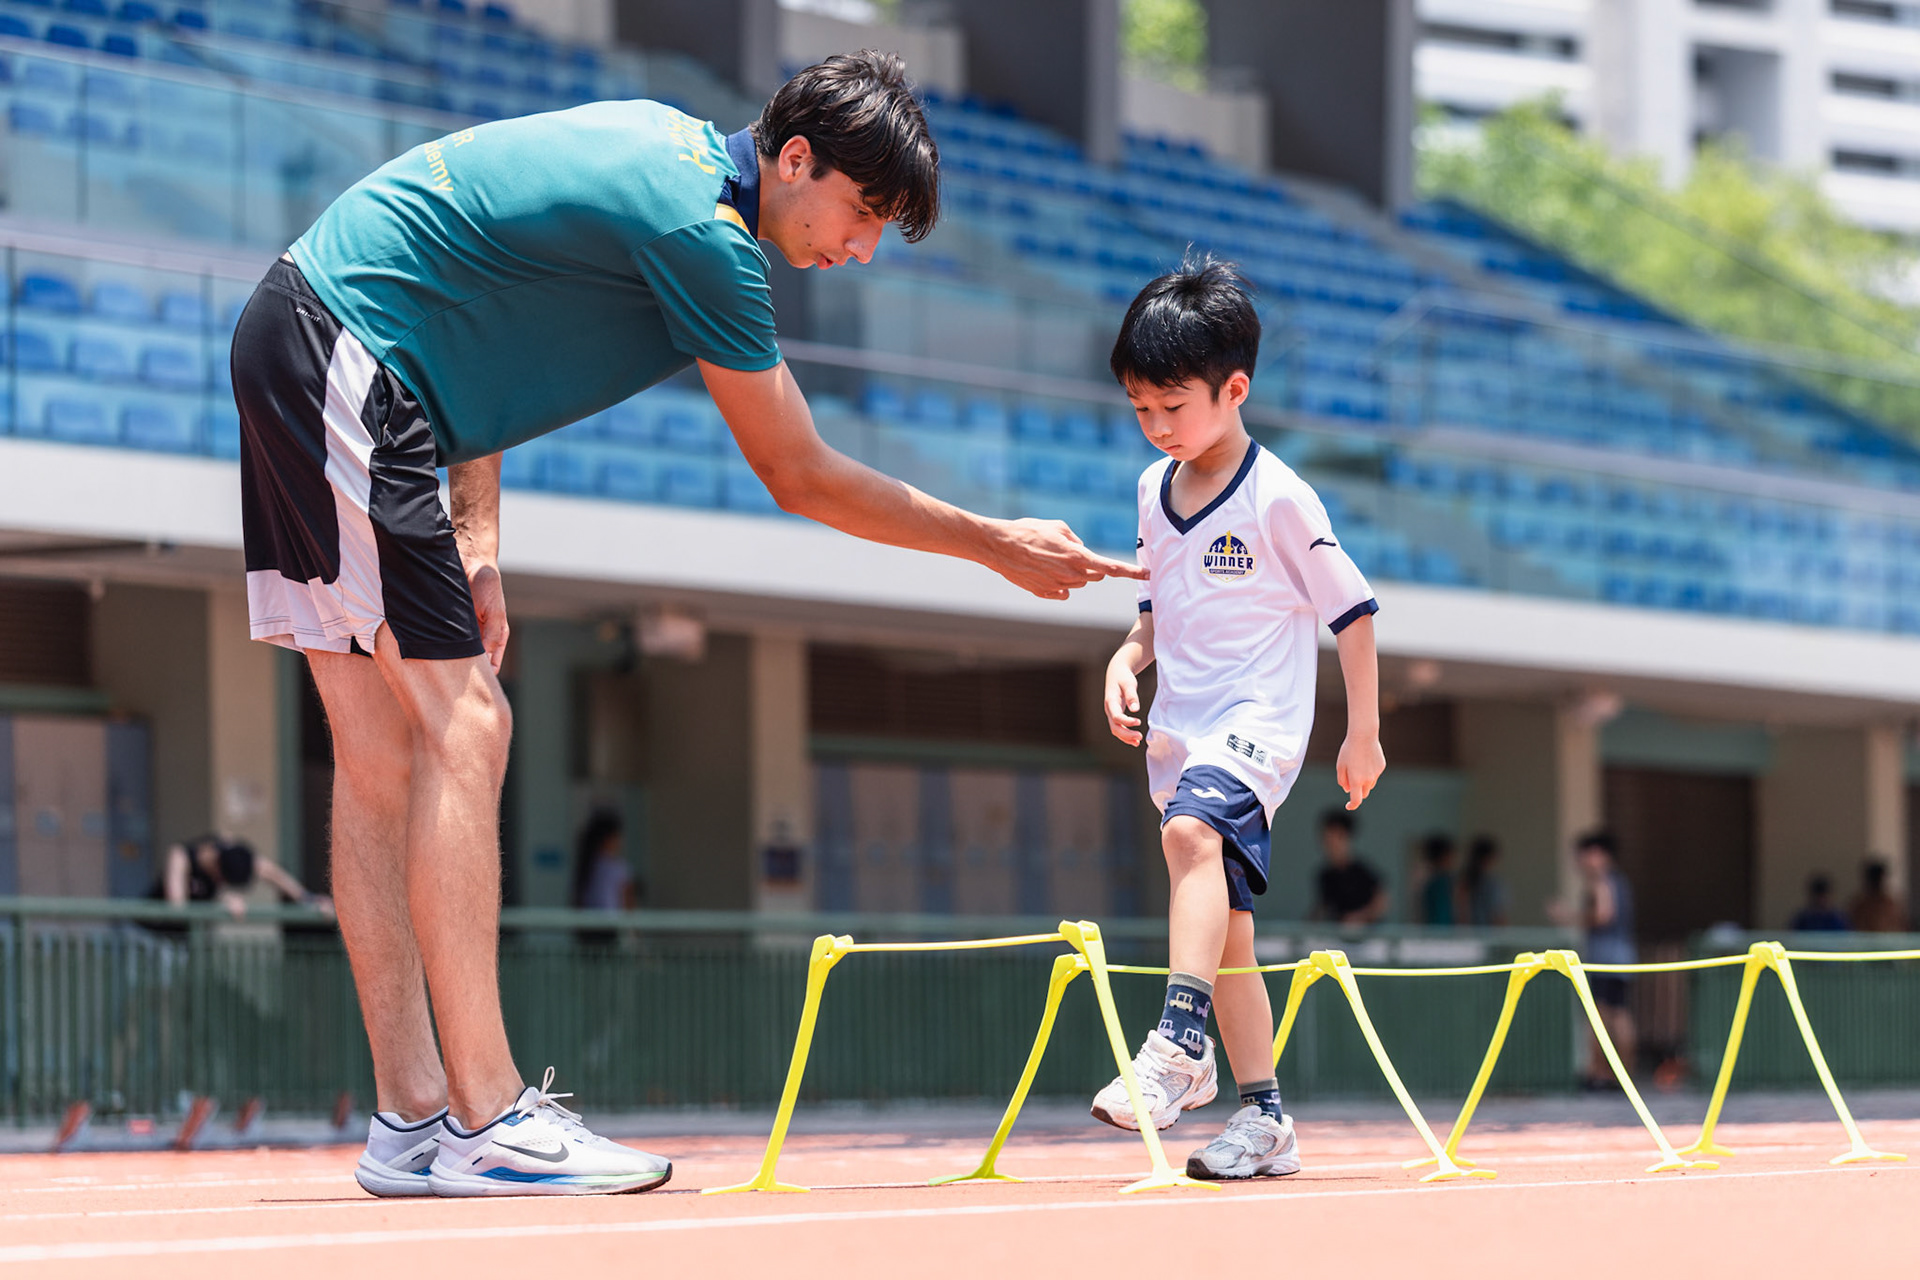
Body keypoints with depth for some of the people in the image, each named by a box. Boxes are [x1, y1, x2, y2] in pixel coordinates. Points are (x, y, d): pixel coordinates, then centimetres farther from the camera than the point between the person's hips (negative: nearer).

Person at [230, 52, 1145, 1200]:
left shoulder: (672, 149, 12)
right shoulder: (702, 232, -17)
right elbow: (802, 478, -8)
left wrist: (474, 540, 10)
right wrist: (997, 545, 2)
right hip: (347, 360, -10)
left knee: (385, 750, 7)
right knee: (461, 726, -12)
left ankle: (415, 1121, 6)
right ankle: (483, 1124, -14)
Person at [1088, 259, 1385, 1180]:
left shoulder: (1277, 497, -9)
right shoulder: (1155, 491, 11)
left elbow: (1351, 610, -5)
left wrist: (1364, 732, -5)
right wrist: (1128, 657, 4)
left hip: (1257, 721, -7)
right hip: (1179, 732, 7)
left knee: (1191, 829, -35)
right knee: (1226, 929, 7)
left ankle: (1180, 1043, -44)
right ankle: (1263, 1119, 12)